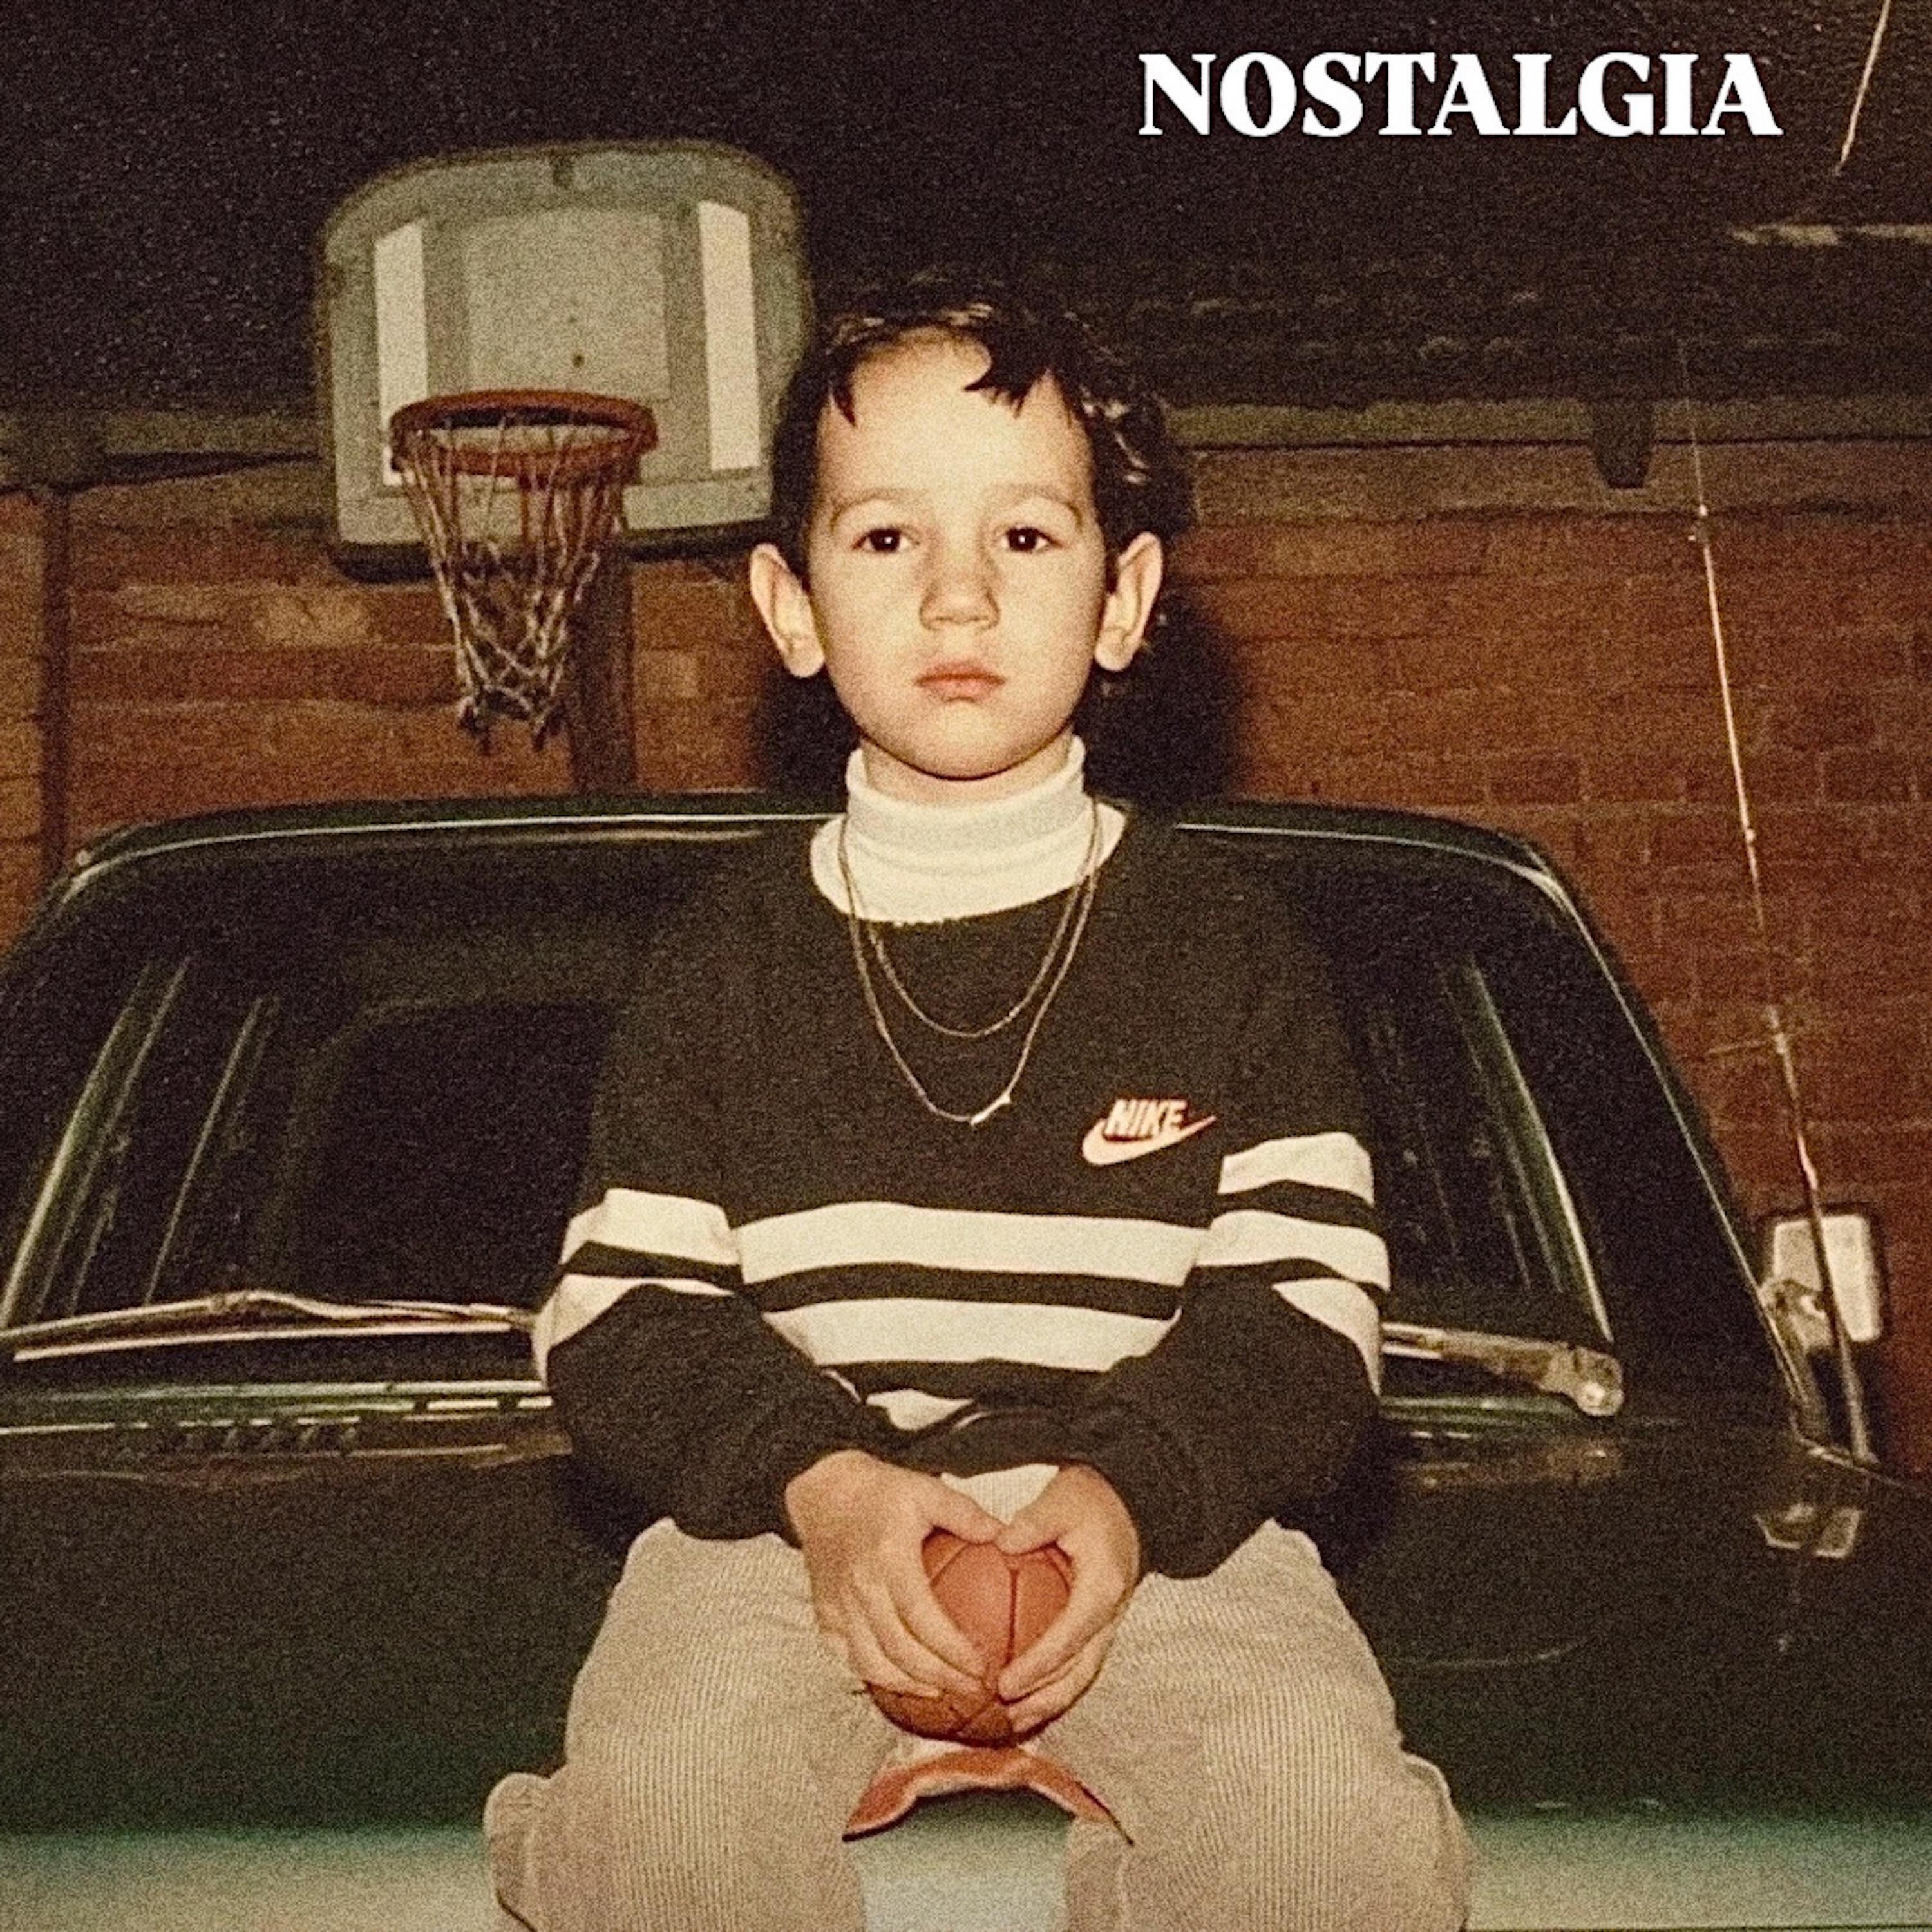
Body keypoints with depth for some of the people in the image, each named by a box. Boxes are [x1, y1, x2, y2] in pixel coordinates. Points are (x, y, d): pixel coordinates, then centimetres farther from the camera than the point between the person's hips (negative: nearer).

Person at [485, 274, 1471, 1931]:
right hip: (778, 1512, 0)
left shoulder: (1228, 945, 9)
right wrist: (815, 1478, -14)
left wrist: (1136, 1487, -16)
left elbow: (1310, 1301, 3)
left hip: (1159, 1519, 0)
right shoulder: (732, 956, 10)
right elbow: (620, 1311, 5)